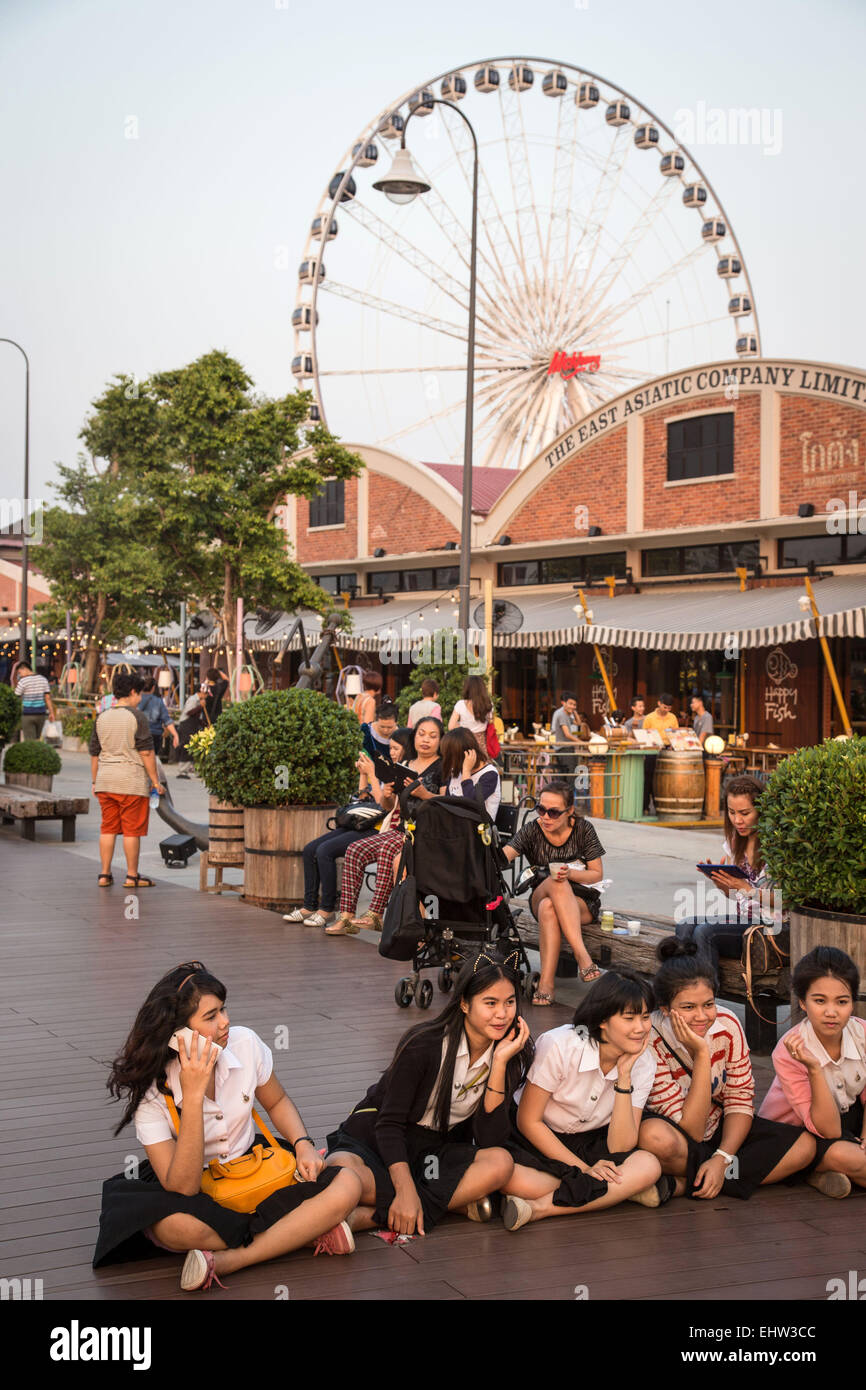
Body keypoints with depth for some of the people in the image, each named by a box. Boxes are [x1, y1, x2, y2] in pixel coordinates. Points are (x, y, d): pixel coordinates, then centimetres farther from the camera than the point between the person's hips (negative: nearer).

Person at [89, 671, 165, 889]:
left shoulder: (102, 719, 8)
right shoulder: (136, 717, -8)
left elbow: (94, 754, 12)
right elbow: (146, 753, -10)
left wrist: (95, 782, 21)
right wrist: (156, 781, -5)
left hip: (105, 781, 6)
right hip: (132, 781, -5)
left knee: (108, 828, 11)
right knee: (132, 830, 1)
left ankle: (104, 875, 12)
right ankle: (132, 876, 6)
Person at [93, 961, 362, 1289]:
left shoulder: (245, 1043, -10)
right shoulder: (150, 1089, -19)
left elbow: (277, 1102, 12)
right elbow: (182, 1186, -27)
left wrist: (303, 1144, -8)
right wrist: (193, 1096, -33)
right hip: (195, 1193, -4)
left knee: (346, 1186, -21)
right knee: (176, 1227, -40)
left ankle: (228, 1260, -24)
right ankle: (304, 1230, -22)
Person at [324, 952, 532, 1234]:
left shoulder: (513, 1055, -6)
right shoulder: (424, 1044, -17)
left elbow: (489, 1141, -14)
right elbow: (389, 1123, -17)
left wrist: (500, 1062, -22)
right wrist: (406, 1191, -31)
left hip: (437, 1153, 4)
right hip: (376, 1139, -4)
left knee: (500, 1163, -30)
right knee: (341, 1173, -37)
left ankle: (370, 1216, -28)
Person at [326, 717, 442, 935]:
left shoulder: (442, 767, 1)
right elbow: (390, 807, 21)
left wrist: (424, 794, -23)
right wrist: (387, 796, -2)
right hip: (400, 829, 7)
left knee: (388, 849, -34)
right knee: (355, 850, -15)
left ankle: (376, 915, -31)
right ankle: (346, 917, -18)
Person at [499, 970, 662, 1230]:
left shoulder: (643, 1062, -10)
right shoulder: (558, 1046, -23)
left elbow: (620, 1148, -16)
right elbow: (528, 1121, -14)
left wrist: (624, 1077, -25)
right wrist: (582, 1169, -19)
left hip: (592, 1144, 4)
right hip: (539, 1140, -4)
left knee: (648, 1166, -27)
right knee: (516, 1180, -37)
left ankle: (540, 1207, -27)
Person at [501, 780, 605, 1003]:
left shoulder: (583, 829, -5)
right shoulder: (532, 830, -4)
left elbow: (597, 874, -4)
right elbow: (505, 855, -20)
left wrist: (570, 873, -24)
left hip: (582, 901, -1)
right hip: (539, 898, 1)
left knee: (548, 908, -36)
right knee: (556, 882, -37)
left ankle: (546, 982, -44)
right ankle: (582, 956, -46)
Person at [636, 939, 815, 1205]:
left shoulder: (727, 1025, -12)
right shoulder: (650, 1042, -26)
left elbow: (740, 1101, -4)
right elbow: (690, 1130, -25)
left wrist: (722, 1158, -21)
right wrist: (700, 1055, -32)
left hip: (718, 1129, 6)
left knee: (804, 1145, -15)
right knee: (654, 1136, -41)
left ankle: (679, 1185, -17)